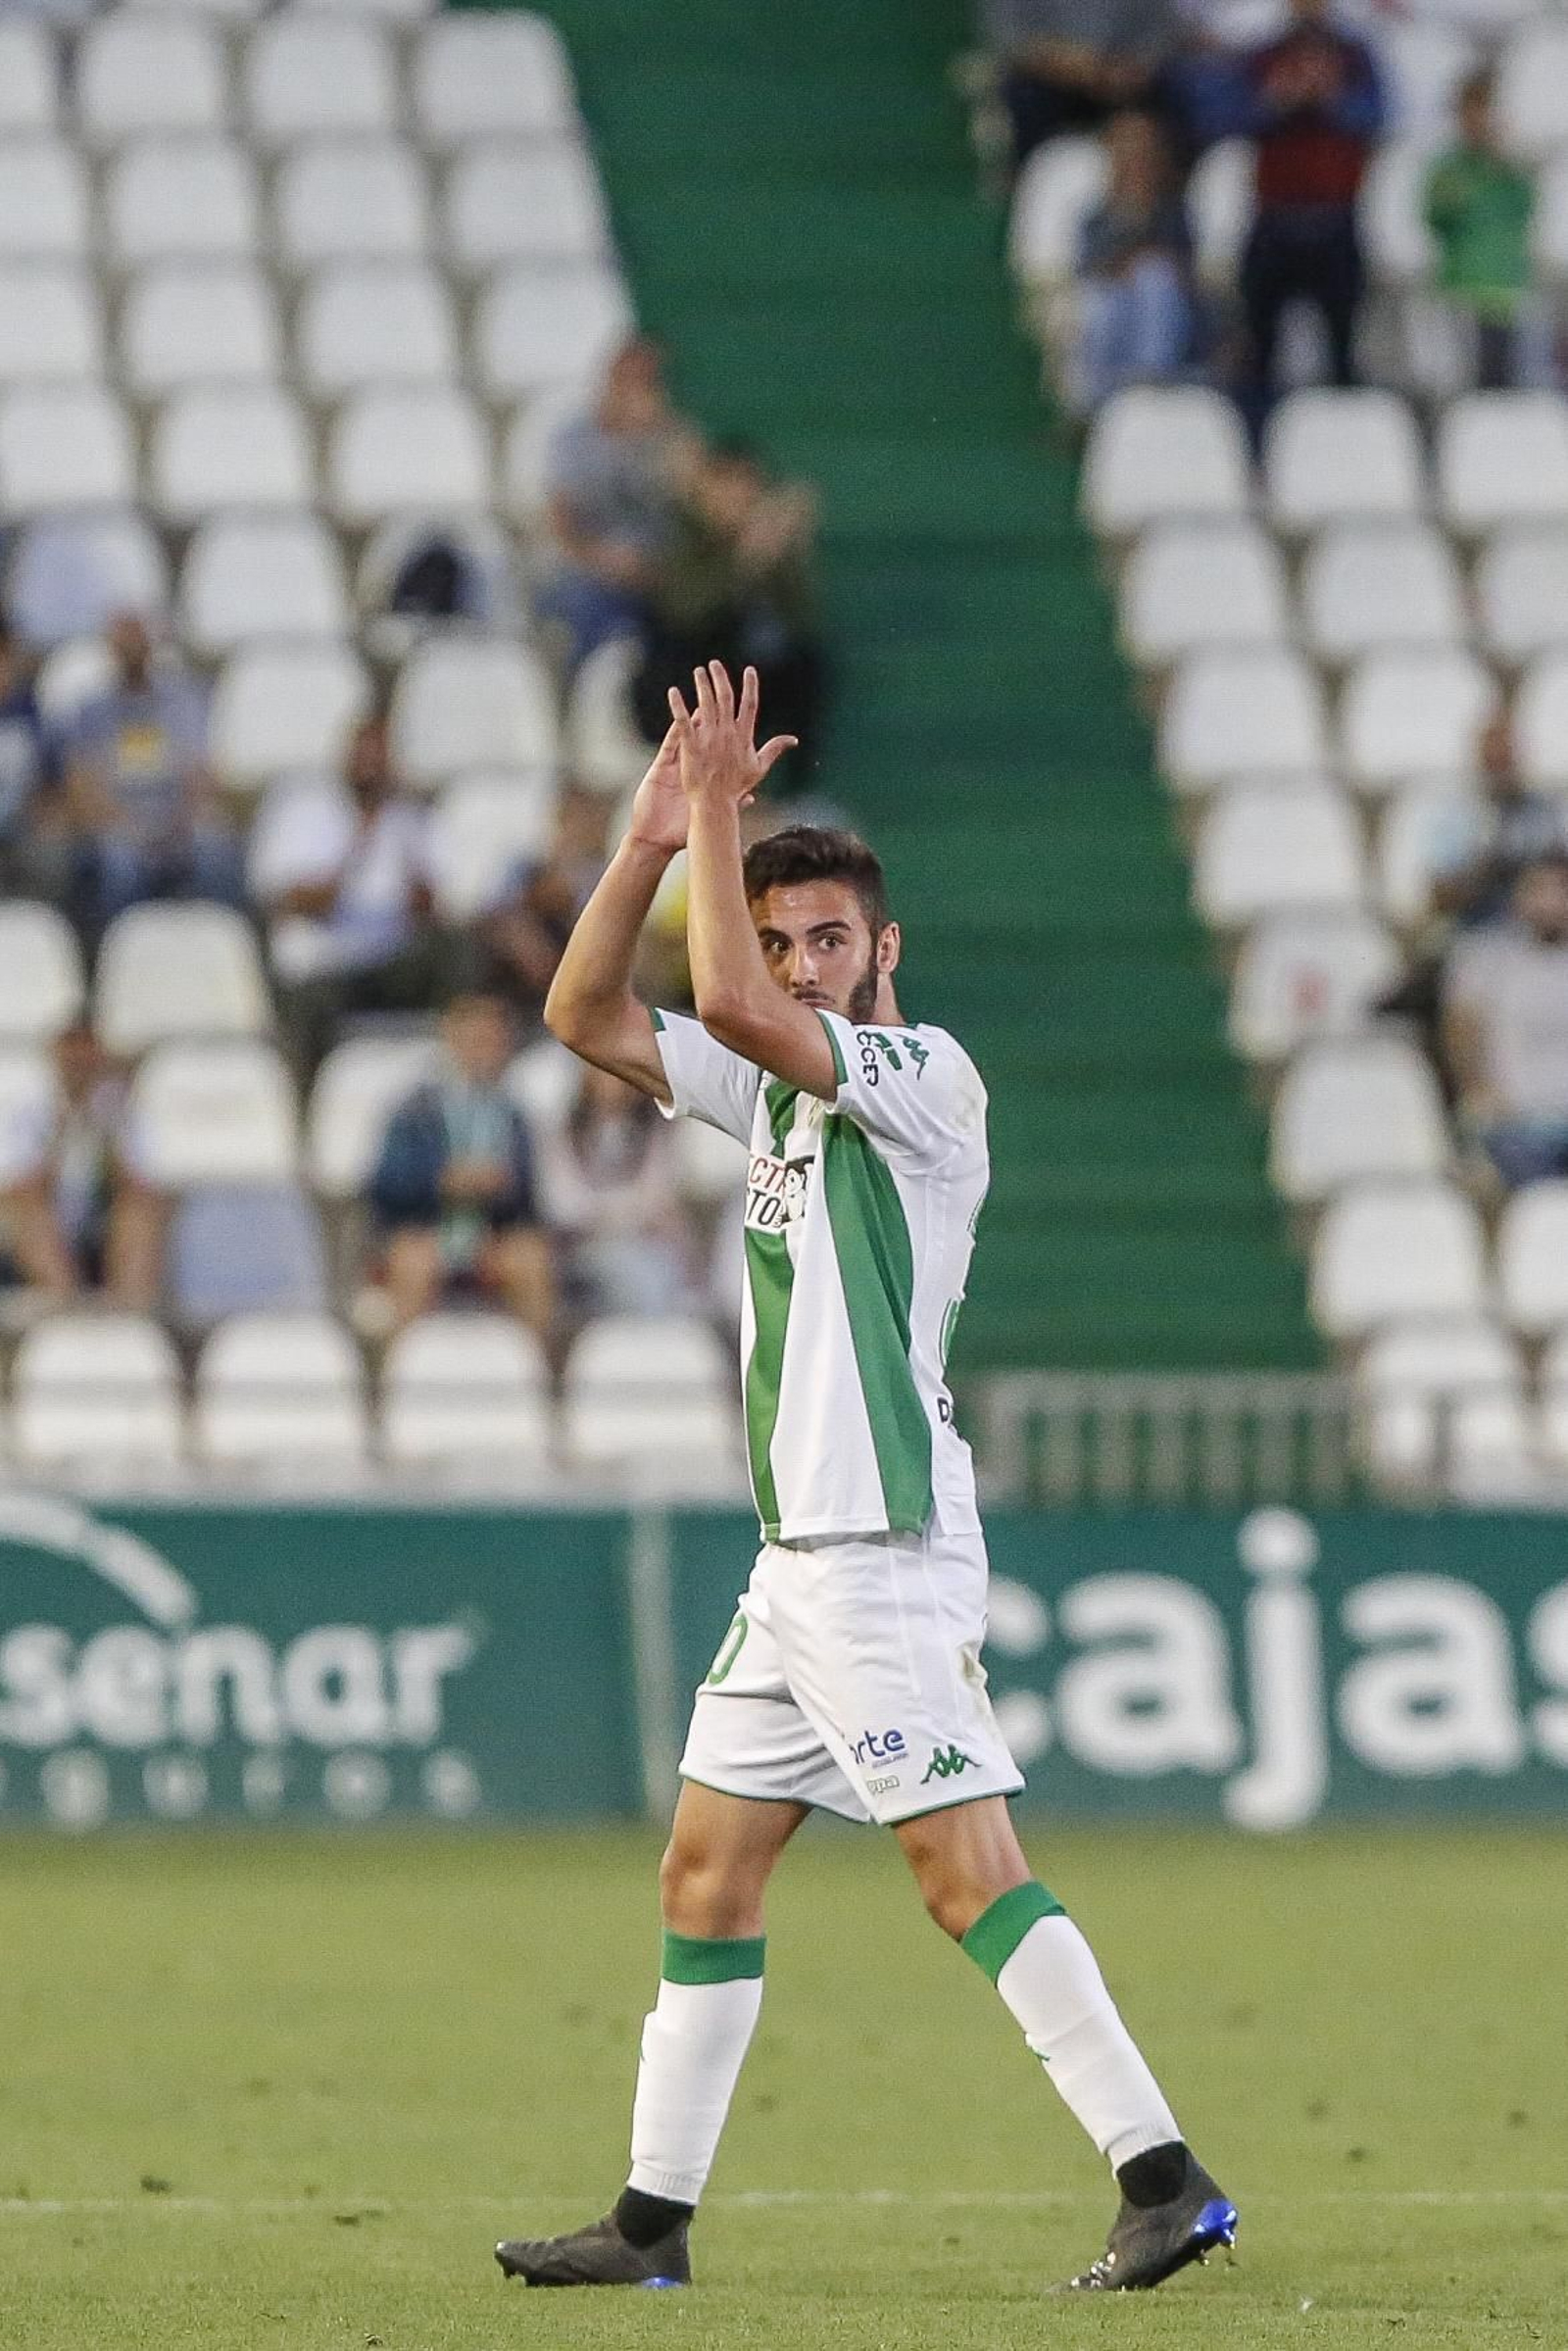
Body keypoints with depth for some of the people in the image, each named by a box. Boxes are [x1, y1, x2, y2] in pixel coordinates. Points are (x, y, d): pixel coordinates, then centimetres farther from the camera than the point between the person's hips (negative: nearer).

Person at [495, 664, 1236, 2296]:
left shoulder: (923, 1071, -8)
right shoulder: (778, 1087, 17)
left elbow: (738, 1007, -23)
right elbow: (585, 1016, 16)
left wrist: (719, 813, -13)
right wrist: (654, 837, 5)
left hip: (886, 1550, -9)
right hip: (801, 1553, 9)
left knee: (968, 1871, -15)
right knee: (706, 1873, 10)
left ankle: (1165, 2181, -18)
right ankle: (652, 2223, 15)